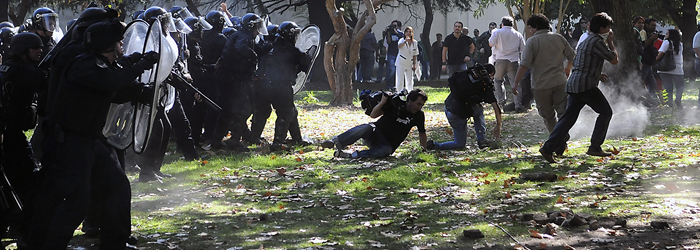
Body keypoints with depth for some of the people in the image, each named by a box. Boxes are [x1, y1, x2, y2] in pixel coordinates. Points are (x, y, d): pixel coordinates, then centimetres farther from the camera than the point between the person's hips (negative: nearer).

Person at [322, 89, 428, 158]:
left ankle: (351, 155, -45)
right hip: (375, 133, -1)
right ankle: (336, 142, -49)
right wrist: (382, 102, -22)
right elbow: (373, 115, -8)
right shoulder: (395, 105, -5)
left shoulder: (419, 115, 2)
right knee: (367, 128, -36)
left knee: (386, 150, -38)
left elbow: (422, 133, 14)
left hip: (388, 144, 1)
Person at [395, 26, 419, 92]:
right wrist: (405, 41, -53)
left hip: (409, 64, 4)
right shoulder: (402, 40, -10)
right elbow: (399, 46, -35)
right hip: (401, 63, -4)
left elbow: (415, 55, 10)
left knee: (410, 81, 8)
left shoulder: (415, 42, 3)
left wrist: (414, 64, 6)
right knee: (400, 81, -7)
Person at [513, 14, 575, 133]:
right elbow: (572, 56, 16)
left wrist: (516, 83, -10)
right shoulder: (559, 38, 7)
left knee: (548, 116, 10)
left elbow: (524, 65, -14)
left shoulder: (532, 41, -7)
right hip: (560, 82, 3)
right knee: (563, 112, 4)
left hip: (541, 85, -3)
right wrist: (568, 69, 36)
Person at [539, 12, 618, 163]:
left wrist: (596, 75, 25)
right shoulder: (597, 41, -9)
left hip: (574, 83, 9)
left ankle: (549, 148, -3)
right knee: (605, 111, 3)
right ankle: (595, 147, 2)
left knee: (569, 117, 6)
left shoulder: (585, 41, 22)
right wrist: (610, 42, 7)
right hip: (586, 84, -9)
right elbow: (614, 60, -7)